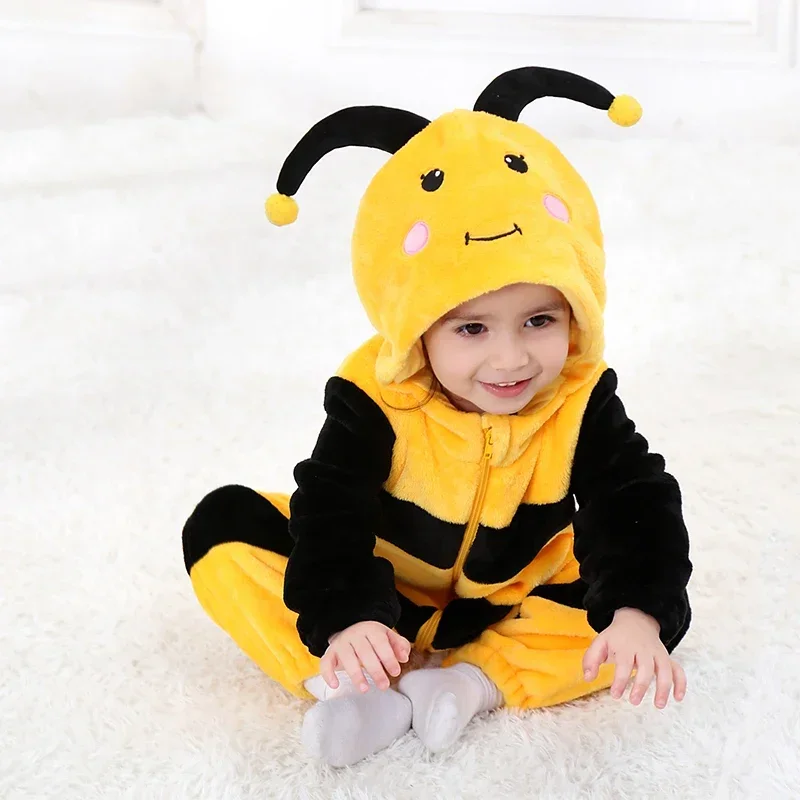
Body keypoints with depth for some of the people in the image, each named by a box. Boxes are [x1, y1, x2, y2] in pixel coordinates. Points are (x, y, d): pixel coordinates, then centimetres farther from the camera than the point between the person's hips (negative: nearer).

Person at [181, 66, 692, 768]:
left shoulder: (581, 404, -20)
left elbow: (638, 506, -25)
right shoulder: (373, 402, -25)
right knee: (223, 525, -19)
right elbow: (330, 512, -29)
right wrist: (343, 622, -46)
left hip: (514, 598, 1)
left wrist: (638, 613, -43)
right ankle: (355, 687, -27)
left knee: (648, 604, -19)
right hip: (381, 589, -1)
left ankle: (474, 679, -23)